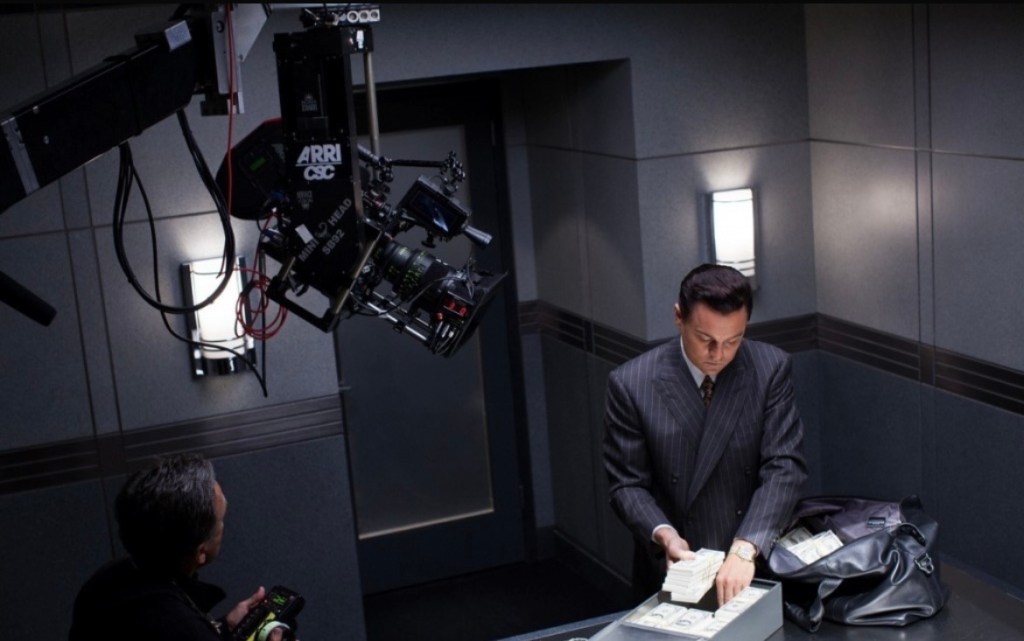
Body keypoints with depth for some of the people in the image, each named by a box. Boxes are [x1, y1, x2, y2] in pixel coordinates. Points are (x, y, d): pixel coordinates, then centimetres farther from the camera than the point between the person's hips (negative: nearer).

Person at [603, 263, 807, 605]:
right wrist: (664, 535, -19)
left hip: (755, 565, 1)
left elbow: (784, 468, -9)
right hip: (672, 572, 0)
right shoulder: (630, 383, -7)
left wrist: (746, 549, -21)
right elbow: (627, 484, -2)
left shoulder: (770, 368, -4)